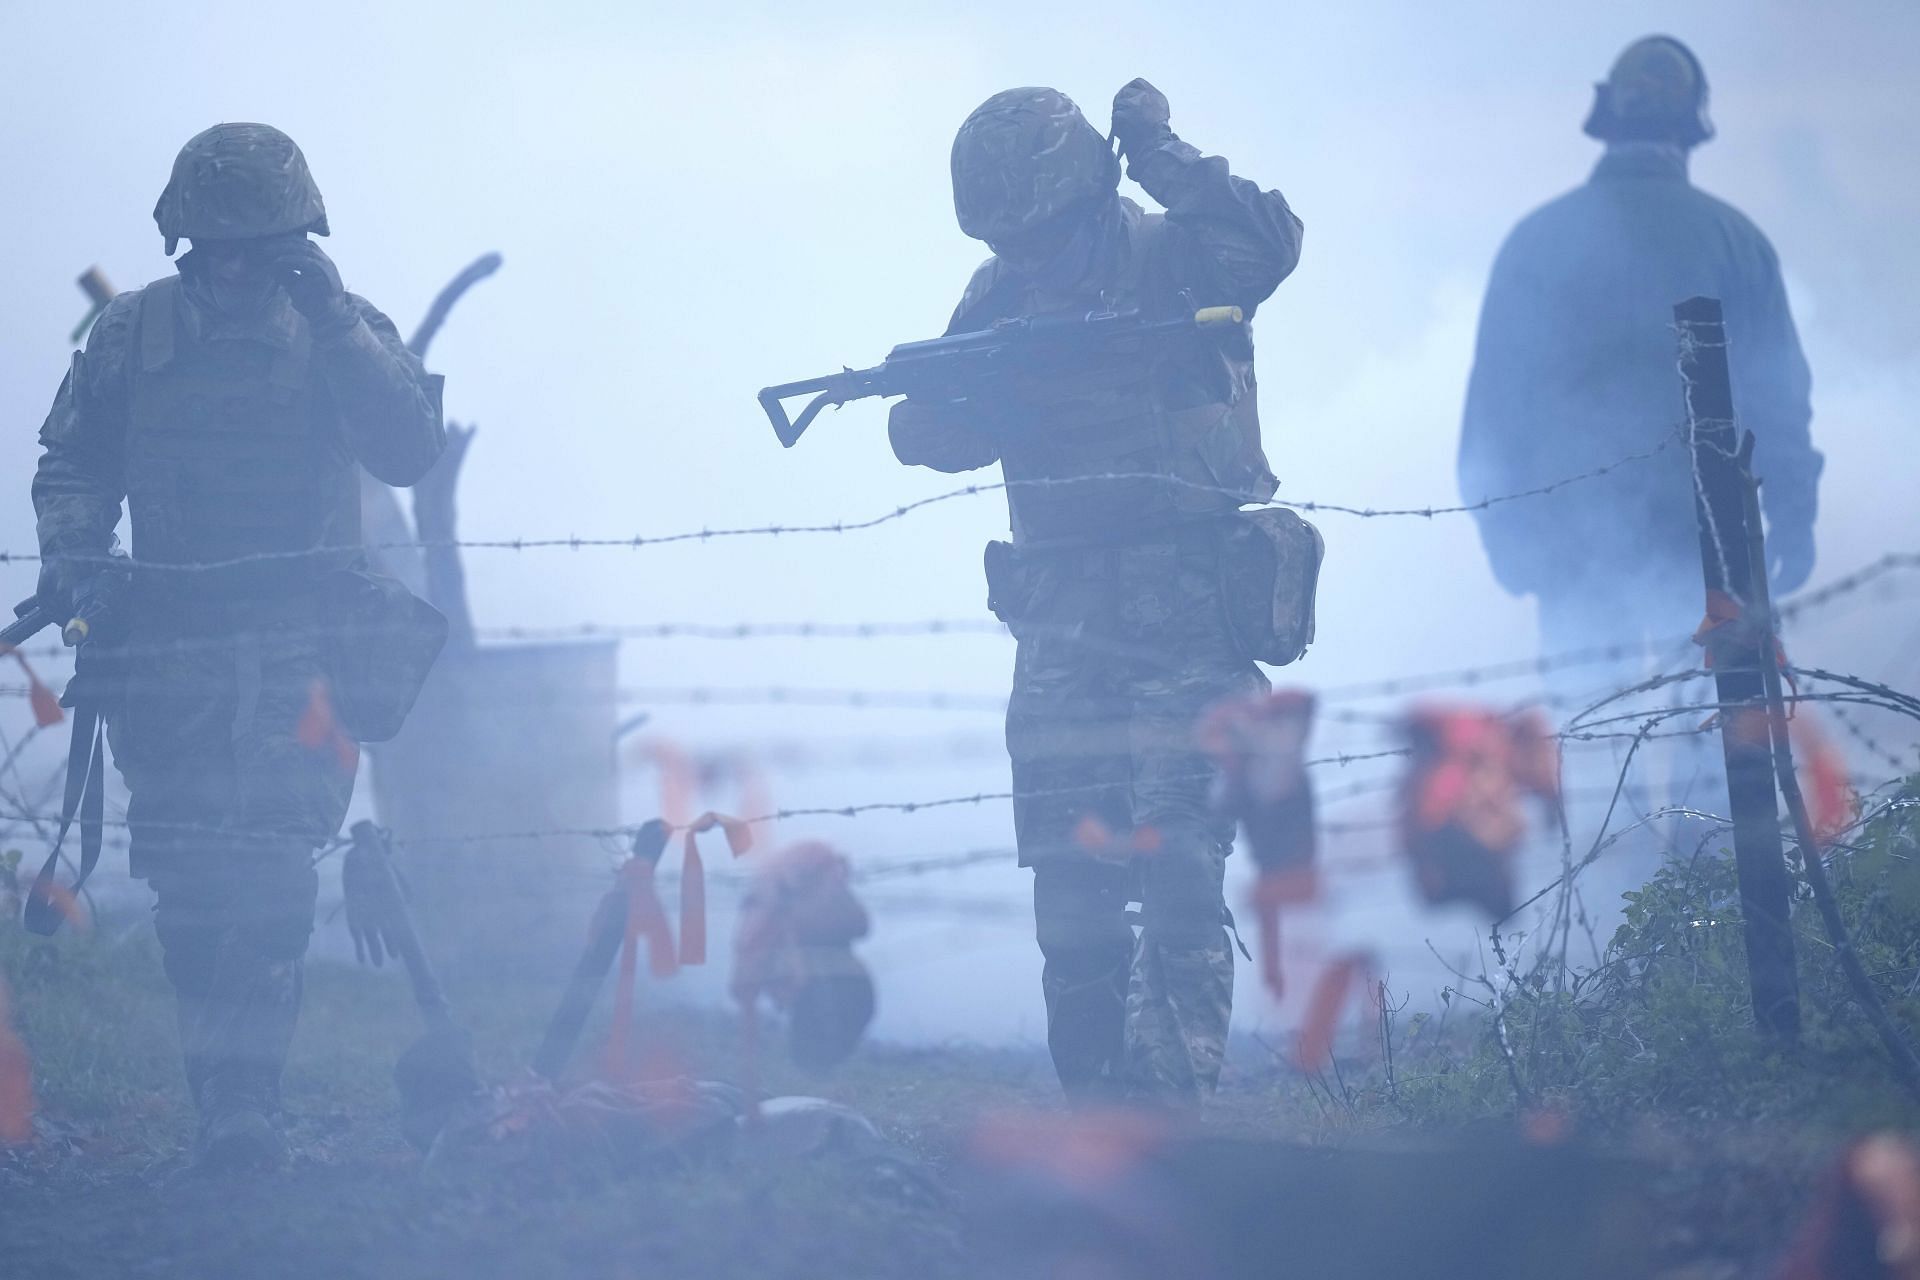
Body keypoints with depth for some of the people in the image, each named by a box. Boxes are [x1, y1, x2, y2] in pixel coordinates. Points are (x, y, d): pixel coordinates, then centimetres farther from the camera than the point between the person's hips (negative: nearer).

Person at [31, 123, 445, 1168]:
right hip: (170, 648, 2)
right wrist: (70, 546, -4)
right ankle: (232, 1085, 8)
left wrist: (334, 326, -15)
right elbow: (74, 463, 15)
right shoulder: (132, 336, 8)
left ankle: (238, 1093, -15)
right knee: (187, 887, 0)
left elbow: (409, 451, -10)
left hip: (301, 646, -2)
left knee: (269, 877, -14)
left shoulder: (342, 328, 4)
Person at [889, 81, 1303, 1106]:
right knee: (1071, 895, 2)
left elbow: (1266, 244, -23)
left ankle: (1167, 1116, -14)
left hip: (1184, 624, -5)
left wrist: (1164, 159, -22)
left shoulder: (1173, 256, -2)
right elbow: (928, 434, 7)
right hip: (1063, 629, 5)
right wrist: (953, 395, -15)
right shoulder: (1004, 291, 11)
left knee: (1177, 872, -13)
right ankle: (1096, 1117, 12)